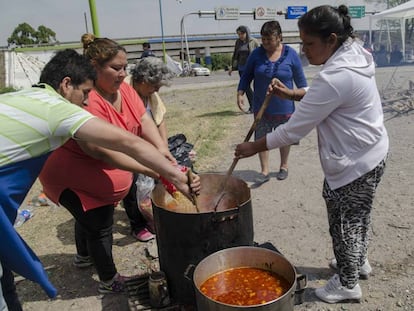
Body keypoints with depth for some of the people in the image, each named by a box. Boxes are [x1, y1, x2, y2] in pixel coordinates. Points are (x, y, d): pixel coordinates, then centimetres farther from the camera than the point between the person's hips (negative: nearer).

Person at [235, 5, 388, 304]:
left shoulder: (334, 77, -30)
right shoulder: (354, 55, 2)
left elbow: (294, 129, -26)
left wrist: (253, 147, -16)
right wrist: (292, 94, 5)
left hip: (353, 163, -10)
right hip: (371, 154, 10)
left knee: (344, 223, 10)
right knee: (358, 215, 27)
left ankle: (347, 284, 31)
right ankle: (359, 261, 50)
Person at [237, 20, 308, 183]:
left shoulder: (291, 54, -7)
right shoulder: (257, 54, -4)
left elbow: (300, 79, 1)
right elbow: (246, 76, 3)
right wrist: (240, 93, -6)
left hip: (284, 107, -1)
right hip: (261, 107, 1)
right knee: (261, 138, 3)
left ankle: (283, 167, 33)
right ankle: (265, 171, 15)